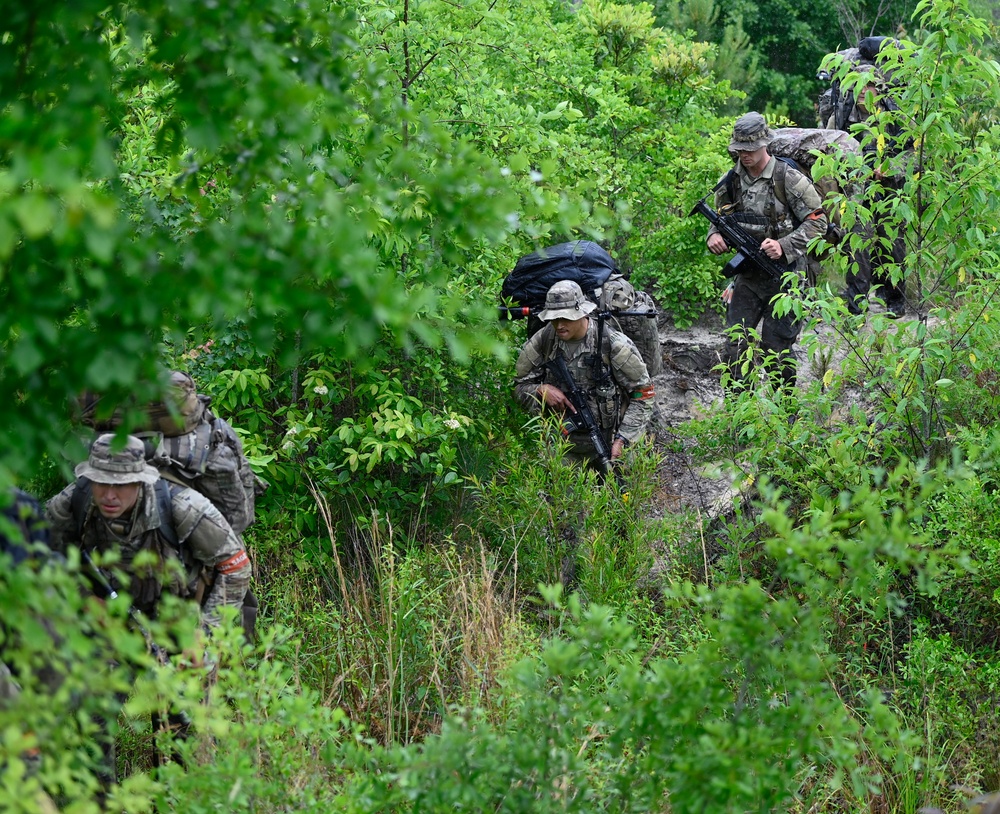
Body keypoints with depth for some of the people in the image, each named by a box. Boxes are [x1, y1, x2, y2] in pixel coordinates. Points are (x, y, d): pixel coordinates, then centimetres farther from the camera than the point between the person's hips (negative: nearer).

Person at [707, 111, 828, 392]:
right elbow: (721, 217, 19)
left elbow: (817, 221, -10)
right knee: (735, 344, -1)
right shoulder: (731, 180, 5)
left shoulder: (789, 179, -12)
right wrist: (714, 236, -4)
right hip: (747, 276, 5)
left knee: (776, 348, 0)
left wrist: (784, 246, -22)